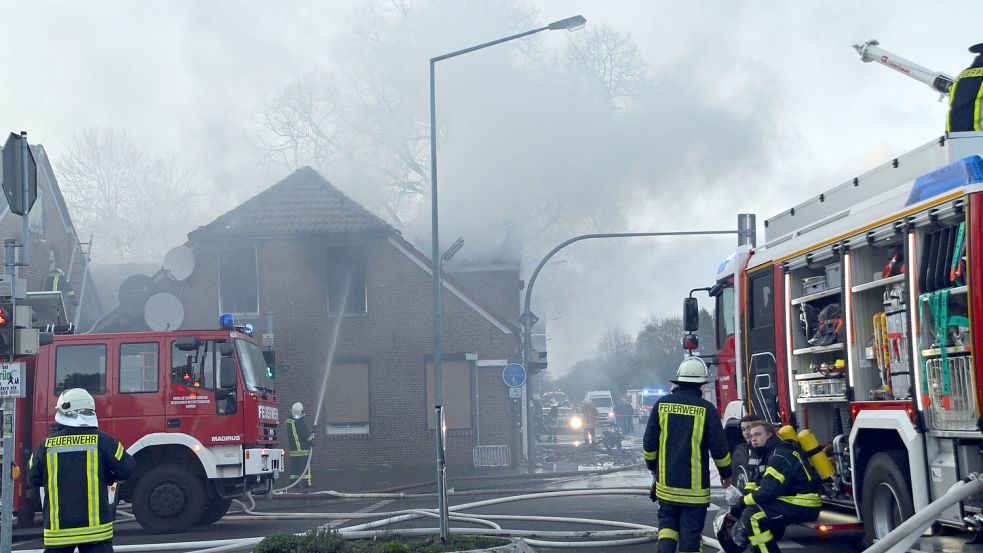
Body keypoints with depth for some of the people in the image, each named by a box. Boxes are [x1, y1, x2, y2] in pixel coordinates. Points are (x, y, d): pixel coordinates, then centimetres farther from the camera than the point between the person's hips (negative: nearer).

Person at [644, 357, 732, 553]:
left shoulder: (662, 404, -1)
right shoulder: (706, 409, -9)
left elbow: (649, 443, 3)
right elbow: (719, 447, -6)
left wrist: (652, 467, 21)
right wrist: (726, 473, 11)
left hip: (666, 483, 3)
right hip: (695, 486, -3)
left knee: (667, 524, 16)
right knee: (691, 532, 5)